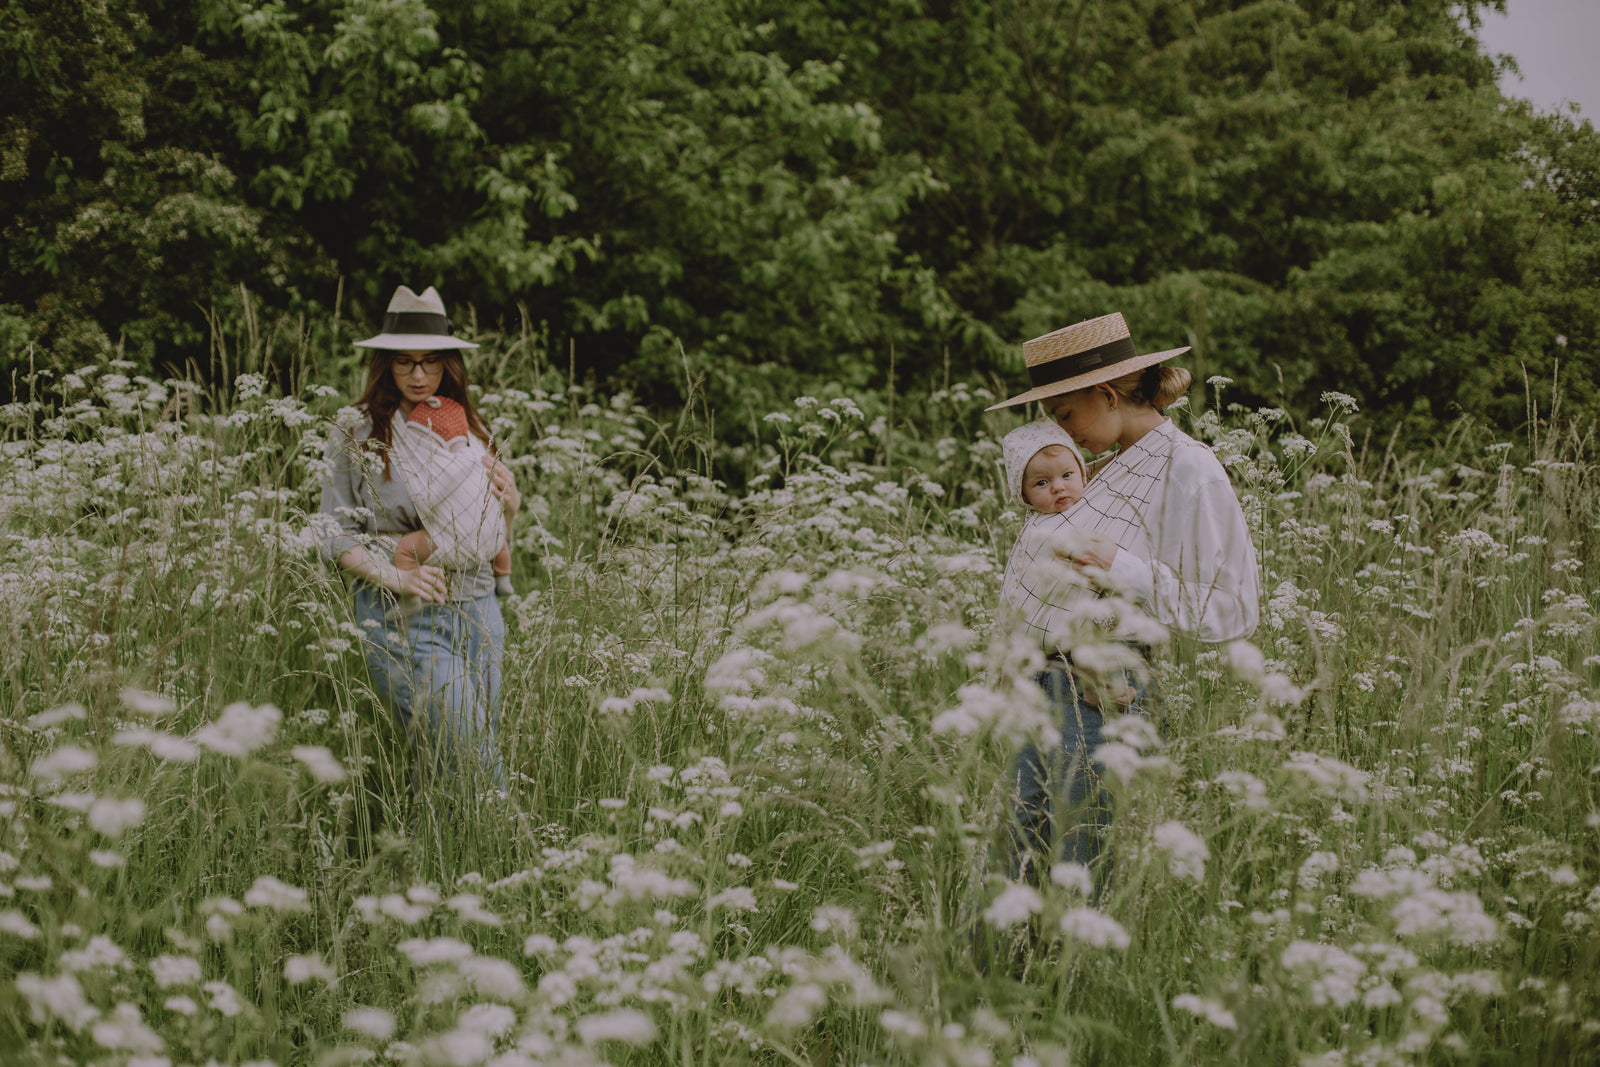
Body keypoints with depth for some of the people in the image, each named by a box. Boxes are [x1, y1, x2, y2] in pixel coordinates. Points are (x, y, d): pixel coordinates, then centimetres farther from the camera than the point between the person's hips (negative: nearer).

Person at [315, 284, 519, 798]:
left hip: (477, 609, 5)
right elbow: (335, 533, 0)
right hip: (402, 618, -4)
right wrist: (395, 576, -15)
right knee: (476, 761, -13)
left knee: (437, 765, 5)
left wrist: (509, 506, -2)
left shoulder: (470, 432, 13)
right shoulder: (357, 432, 1)